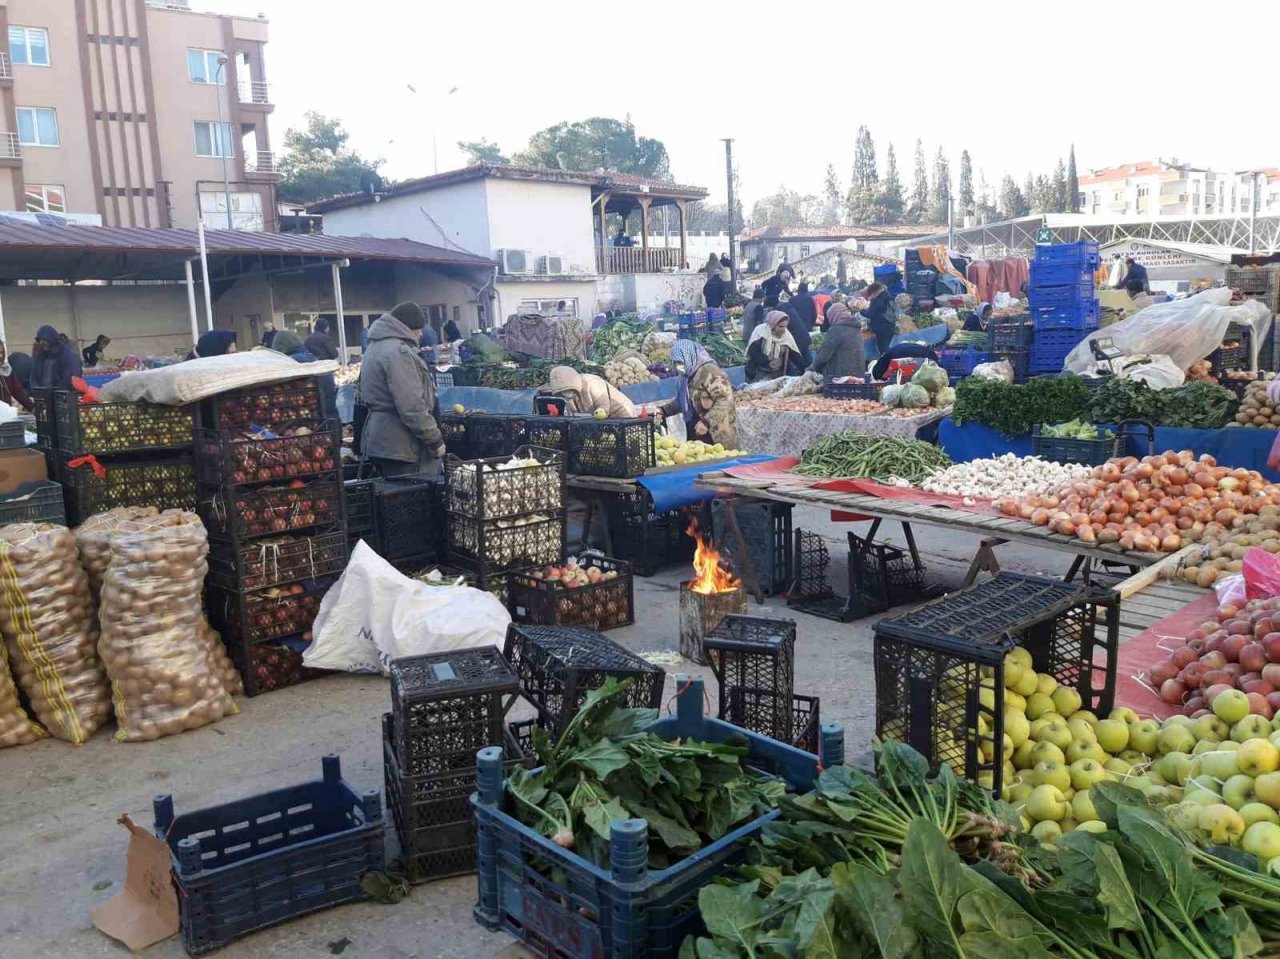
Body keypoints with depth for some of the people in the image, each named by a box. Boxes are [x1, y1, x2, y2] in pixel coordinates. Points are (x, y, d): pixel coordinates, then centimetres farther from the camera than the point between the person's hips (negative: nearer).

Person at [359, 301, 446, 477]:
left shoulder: (377, 347, 15)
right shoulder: (397, 351, -18)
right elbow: (411, 407, -24)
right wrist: (435, 440, -16)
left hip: (383, 439, 11)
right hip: (401, 444, -10)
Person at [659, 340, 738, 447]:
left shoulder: (709, 371, -15)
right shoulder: (685, 378, 12)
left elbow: (725, 399, -21)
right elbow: (681, 401, 27)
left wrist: (706, 422, -24)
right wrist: (664, 411, 12)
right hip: (695, 434, 8)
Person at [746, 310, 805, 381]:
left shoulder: (787, 335, 2)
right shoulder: (760, 331, -10)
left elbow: (795, 356, 3)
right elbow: (753, 352, -17)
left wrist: (804, 372, -6)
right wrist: (768, 362, -25)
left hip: (778, 374, 4)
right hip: (760, 372, -4)